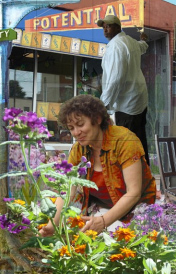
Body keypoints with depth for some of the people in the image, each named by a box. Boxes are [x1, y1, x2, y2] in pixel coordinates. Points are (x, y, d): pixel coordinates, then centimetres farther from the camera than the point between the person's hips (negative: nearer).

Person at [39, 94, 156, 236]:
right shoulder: (78, 150, -3)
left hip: (137, 208, -4)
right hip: (103, 208, 5)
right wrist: (52, 225, -25)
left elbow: (134, 193, -24)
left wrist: (104, 221, -35)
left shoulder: (125, 140, -19)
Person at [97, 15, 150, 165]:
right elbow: (142, 47, 39)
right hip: (139, 98, 10)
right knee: (139, 140, 19)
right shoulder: (131, 41, 12)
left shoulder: (116, 45, -20)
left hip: (127, 103, -10)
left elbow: (115, 78, -28)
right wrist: (143, 41, 63)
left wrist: (105, 104, -26)